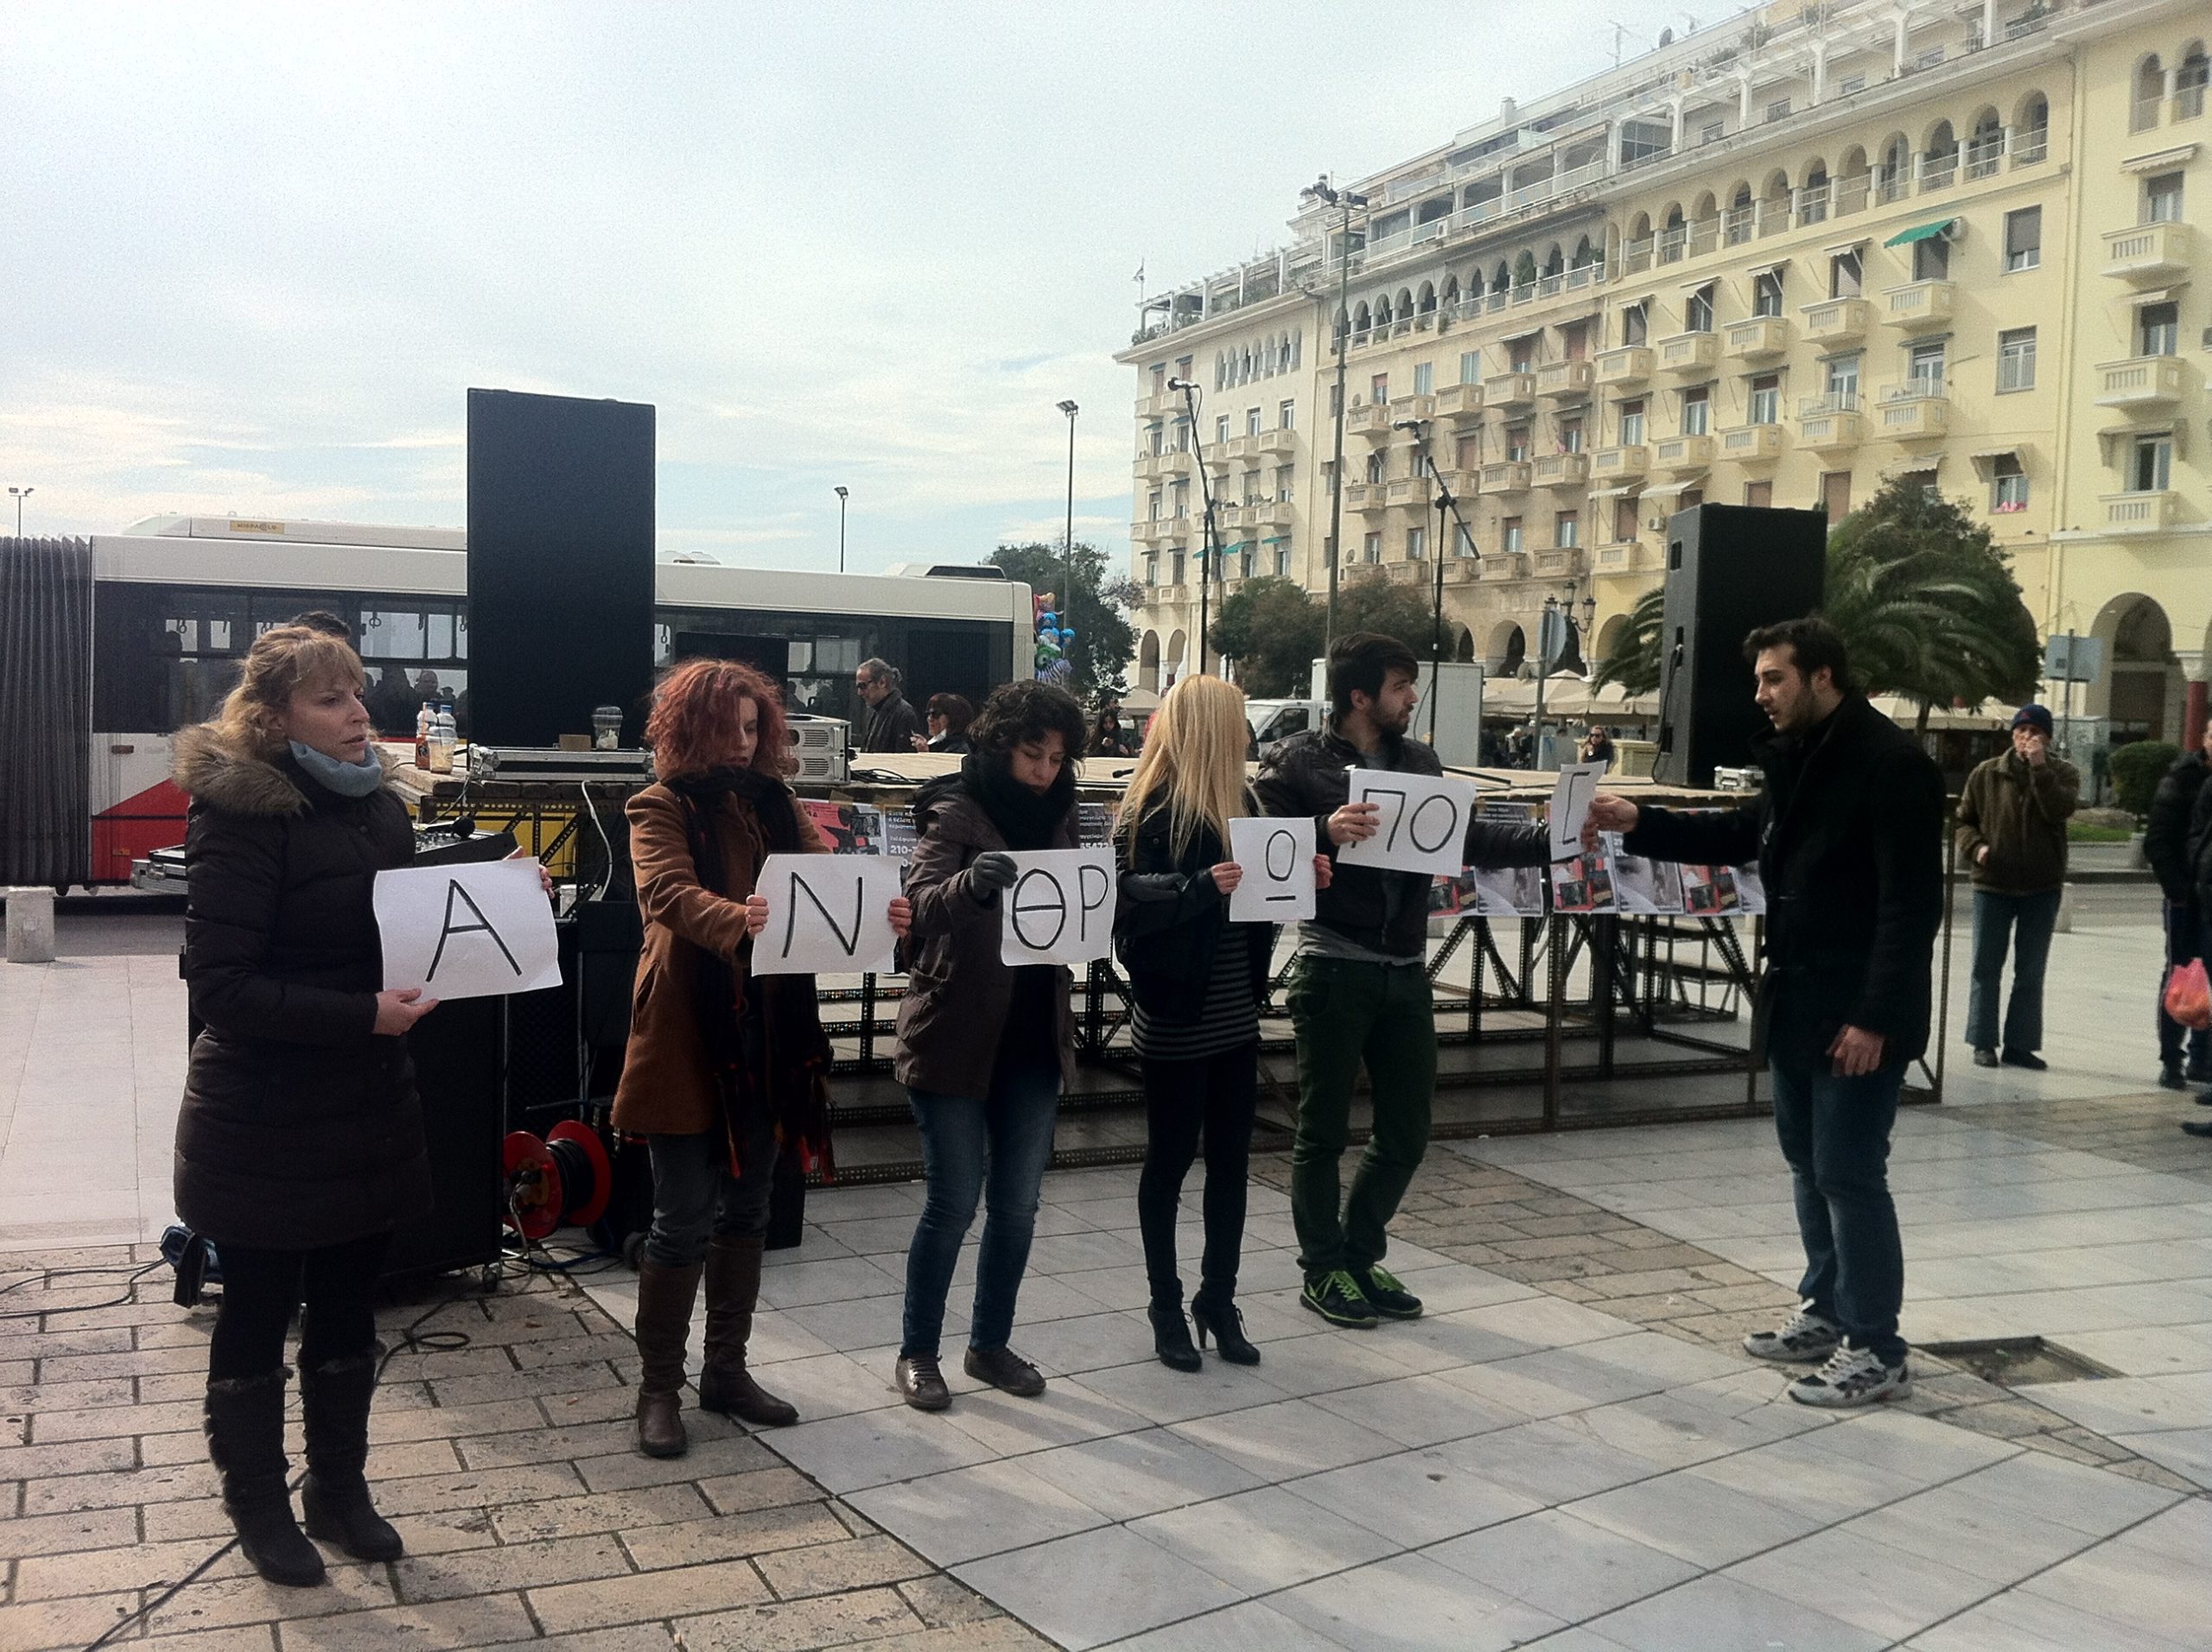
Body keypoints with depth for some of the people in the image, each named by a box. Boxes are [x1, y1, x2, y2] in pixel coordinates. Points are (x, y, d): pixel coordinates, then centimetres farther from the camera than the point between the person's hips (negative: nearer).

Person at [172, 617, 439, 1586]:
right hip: (264, 1123, -6)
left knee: (349, 1309, 16)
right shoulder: (242, 816, -17)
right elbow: (220, 986, -21)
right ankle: (257, 1506, 28)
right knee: (258, 1314, 10)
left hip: (366, 1108, 7)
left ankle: (338, 1490, 33)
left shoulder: (376, 804, 6)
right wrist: (362, 1014, -27)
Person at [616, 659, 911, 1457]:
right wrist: (736, 920, -43)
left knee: (746, 1210, 15)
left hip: (771, 1033, 6)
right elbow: (669, 892, -22)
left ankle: (726, 1370, 29)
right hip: (689, 1035, -5)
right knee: (684, 1221, 1)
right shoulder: (661, 807, -5)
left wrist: (877, 909, -23)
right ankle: (658, 1388, 17)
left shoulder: (774, 803, 11)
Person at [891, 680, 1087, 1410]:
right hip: (956, 1037, -5)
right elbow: (922, 899, -27)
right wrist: (971, 882, -47)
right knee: (953, 1204, 0)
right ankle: (917, 1352, 16)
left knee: (1017, 1205, 11)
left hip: (1033, 1040, 6)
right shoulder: (956, 813, -10)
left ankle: (990, 1343, 27)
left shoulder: (1056, 816, 7)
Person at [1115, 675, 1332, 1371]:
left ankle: (1219, 1302, 26)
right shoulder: (1151, 811, -13)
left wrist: (1302, 877, -2)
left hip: (1237, 1017, 7)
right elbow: (1129, 898, -22)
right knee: (1170, 1161, 7)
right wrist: (1201, 886, -34)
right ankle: (1167, 1308, 20)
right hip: (1175, 1020, -7)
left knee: (1230, 1162, 13)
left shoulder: (1241, 802, 8)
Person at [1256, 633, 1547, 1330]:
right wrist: (1325, 832, -32)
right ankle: (1324, 1270, 22)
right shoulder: (1298, 762, -8)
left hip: (1405, 971, 6)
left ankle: (1359, 1255, 30)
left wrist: (1551, 840, 3)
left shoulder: (1419, 761, 11)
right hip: (1334, 970, -6)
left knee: (1406, 1132, 12)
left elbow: (1465, 837, 11)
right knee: (1324, 1130, 7)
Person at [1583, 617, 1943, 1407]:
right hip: (1797, 1003, 9)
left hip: (1858, 1017, -9)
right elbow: (1742, 834, 21)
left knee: (1850, 1175, -3)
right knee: (1809, 1164, 17)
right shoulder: (1799, 757, 11)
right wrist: (1639, 823, 8)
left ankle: (1876, 1351, 8)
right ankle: (1827, 1313, 31)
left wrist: (1877, 1017, -23)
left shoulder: (1892, 763, -18)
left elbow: (1912, 904, -21)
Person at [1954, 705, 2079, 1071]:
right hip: (1993, 883, 0)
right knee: (1987, 968, 4)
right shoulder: (1986, 774, 2)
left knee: (2031, 972, 8)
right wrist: (1975, 847, -12)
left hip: (2042, 888, 0)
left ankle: (2020, 1044, 16)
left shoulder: (2062, 773, 1)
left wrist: (2039, 766, -21)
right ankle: (1983, 1042, 13)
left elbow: (2059, 810, -18)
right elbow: (1965, 819, 7)